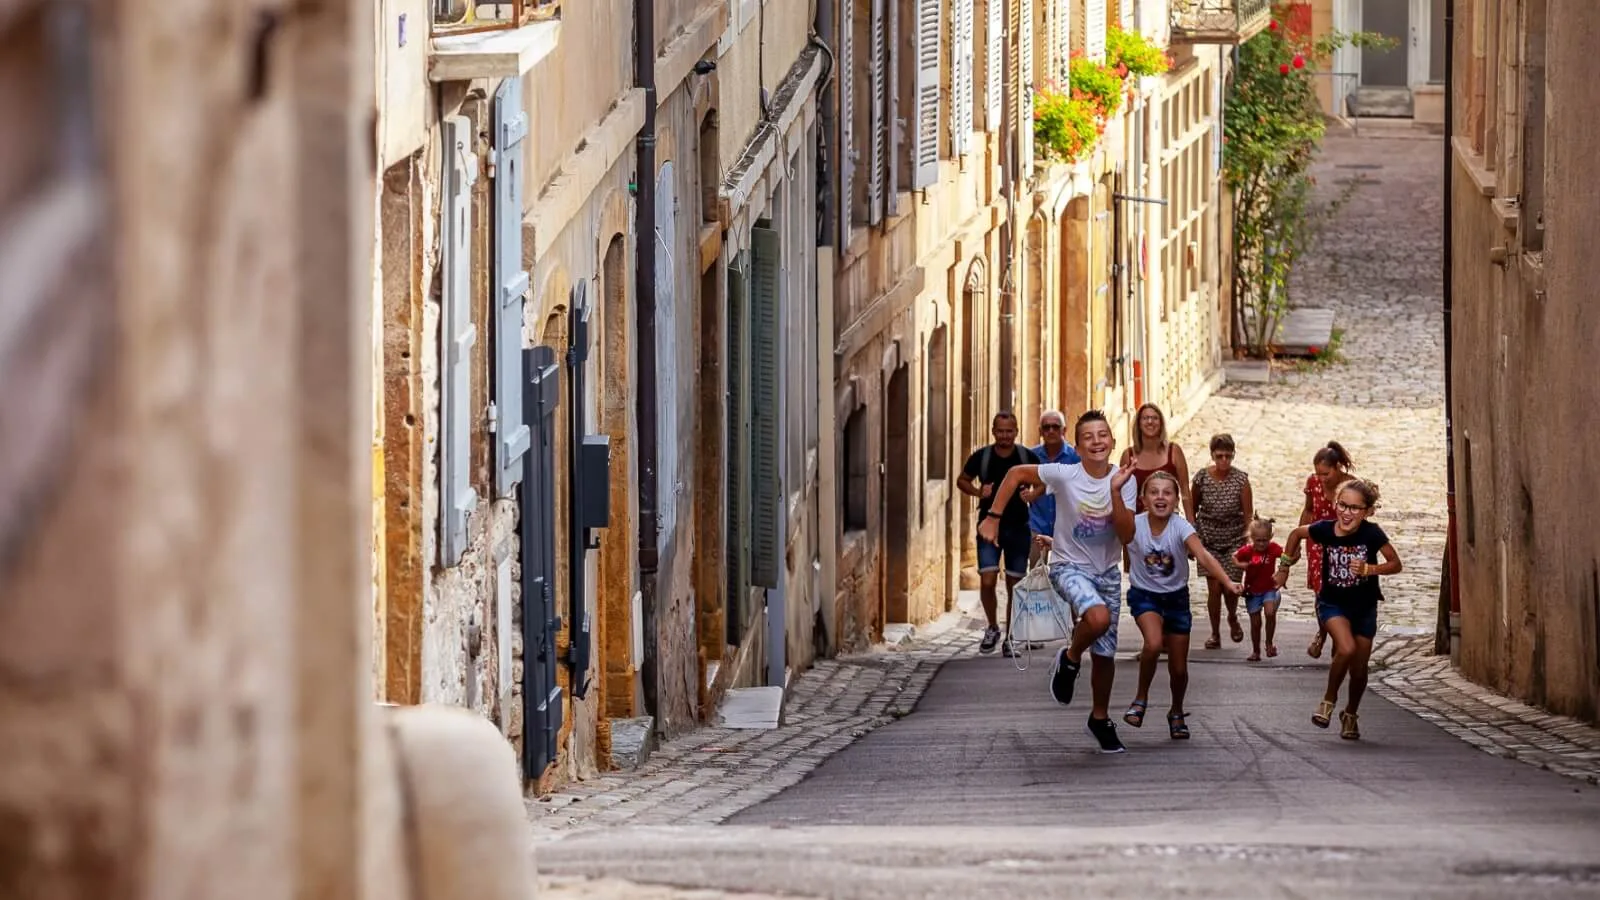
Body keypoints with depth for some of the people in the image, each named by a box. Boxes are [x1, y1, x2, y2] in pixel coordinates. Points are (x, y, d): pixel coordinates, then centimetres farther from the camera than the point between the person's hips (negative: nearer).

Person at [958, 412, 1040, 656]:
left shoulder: (1027, 457, -1)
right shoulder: (981, 457, -2)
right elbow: (962, 480, 12)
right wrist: (978, 492, -8)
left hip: (1018, 528, 1)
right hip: (989, 525, -1)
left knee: (1014, 585, 5)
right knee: (987, 580, -12)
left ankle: (1010, 638, 15)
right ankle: (992, 628, 11)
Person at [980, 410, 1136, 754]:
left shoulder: (1124, 481, -11)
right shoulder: (1065, 475, -18)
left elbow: (1127, 536, -18)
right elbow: (1017, 474, -5)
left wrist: (1116, 492, -28)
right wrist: (993, 517, -7)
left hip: (1107, 571, 4)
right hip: (1069, 566, -4)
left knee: (1105, 654, 9)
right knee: (1098, 617, -34)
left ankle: (1100, 718, 32)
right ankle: (1070, 659, -3)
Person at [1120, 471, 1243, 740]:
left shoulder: (1180, 527, -20)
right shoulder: (1135, 526, -18)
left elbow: (1203, 556, -33)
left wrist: (1227, 582, -49)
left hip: (1176, 597, 1)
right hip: (1144, 595, -1)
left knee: (1179, 666, 6)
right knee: (1154, 644, -30)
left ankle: (1177, 713, 36)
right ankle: (1141, 698, -6)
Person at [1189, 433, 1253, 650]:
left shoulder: (1240, 479, -9)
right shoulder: (1202, 478, -7)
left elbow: (1248, 514, -6)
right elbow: (1192, 509, 4)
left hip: (1234, 540, 0)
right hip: (1208, 539, 0)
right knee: (1214, 587, -5)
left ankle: (1233, 618, 29)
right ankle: (1215, 634, 10)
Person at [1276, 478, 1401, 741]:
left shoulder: (1372, 534, -21)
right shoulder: (1325, 530, -17)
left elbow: (1395, 564, -12)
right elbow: (1297, 533, 3)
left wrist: (1369, 569, -28)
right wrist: (1285, 565, 9)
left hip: (1364, 607, 1)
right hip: (1332, 603, -1)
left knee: (1359, 668, 7)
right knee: (1346, 649, -27)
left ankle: (1351, 714, 35)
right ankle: (1329, 700, -3)